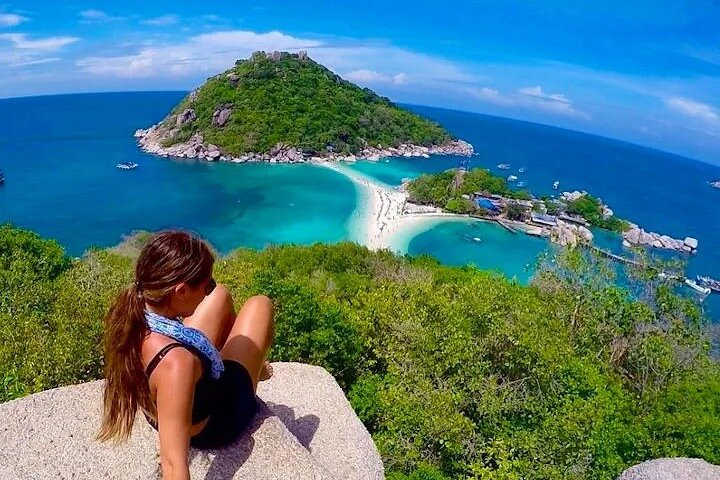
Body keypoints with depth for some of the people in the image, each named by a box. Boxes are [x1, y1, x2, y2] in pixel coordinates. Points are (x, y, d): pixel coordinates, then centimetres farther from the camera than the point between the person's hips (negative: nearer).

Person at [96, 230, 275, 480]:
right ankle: (254, 368, 39)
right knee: (260, 305, 2)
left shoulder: (131, 316, -24)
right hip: (214, 427, -6)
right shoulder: (177, 363, -46)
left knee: (221, 296, 16)